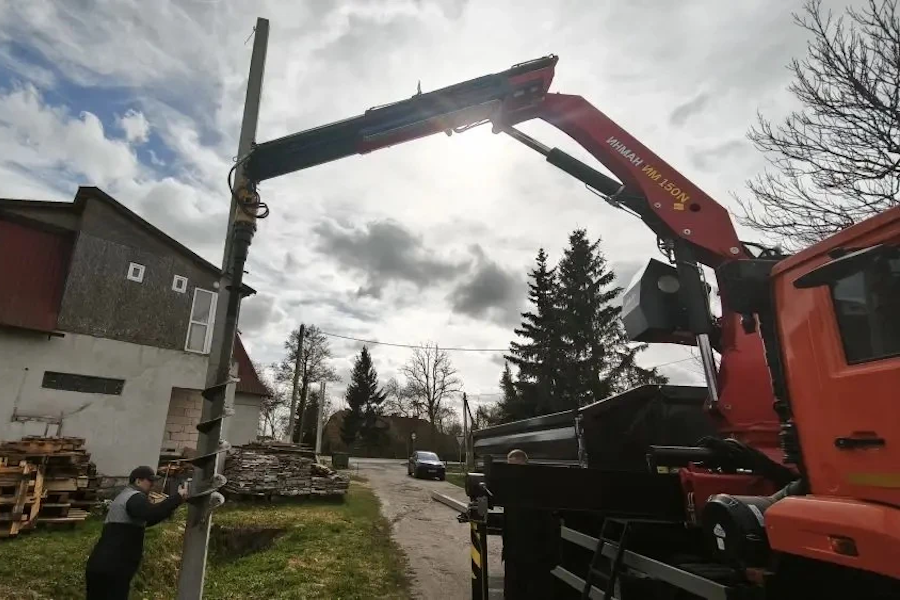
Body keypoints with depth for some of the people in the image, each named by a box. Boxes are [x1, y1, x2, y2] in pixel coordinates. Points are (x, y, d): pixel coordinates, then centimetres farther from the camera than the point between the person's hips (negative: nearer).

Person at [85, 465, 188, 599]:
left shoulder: (125, 496, 21)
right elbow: (152, 513, -35)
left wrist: (172, 505, 12)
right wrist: (179, 497, -30)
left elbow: (146, 520, 25)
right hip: (112, 568, -11)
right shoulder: (134, 497, -13)